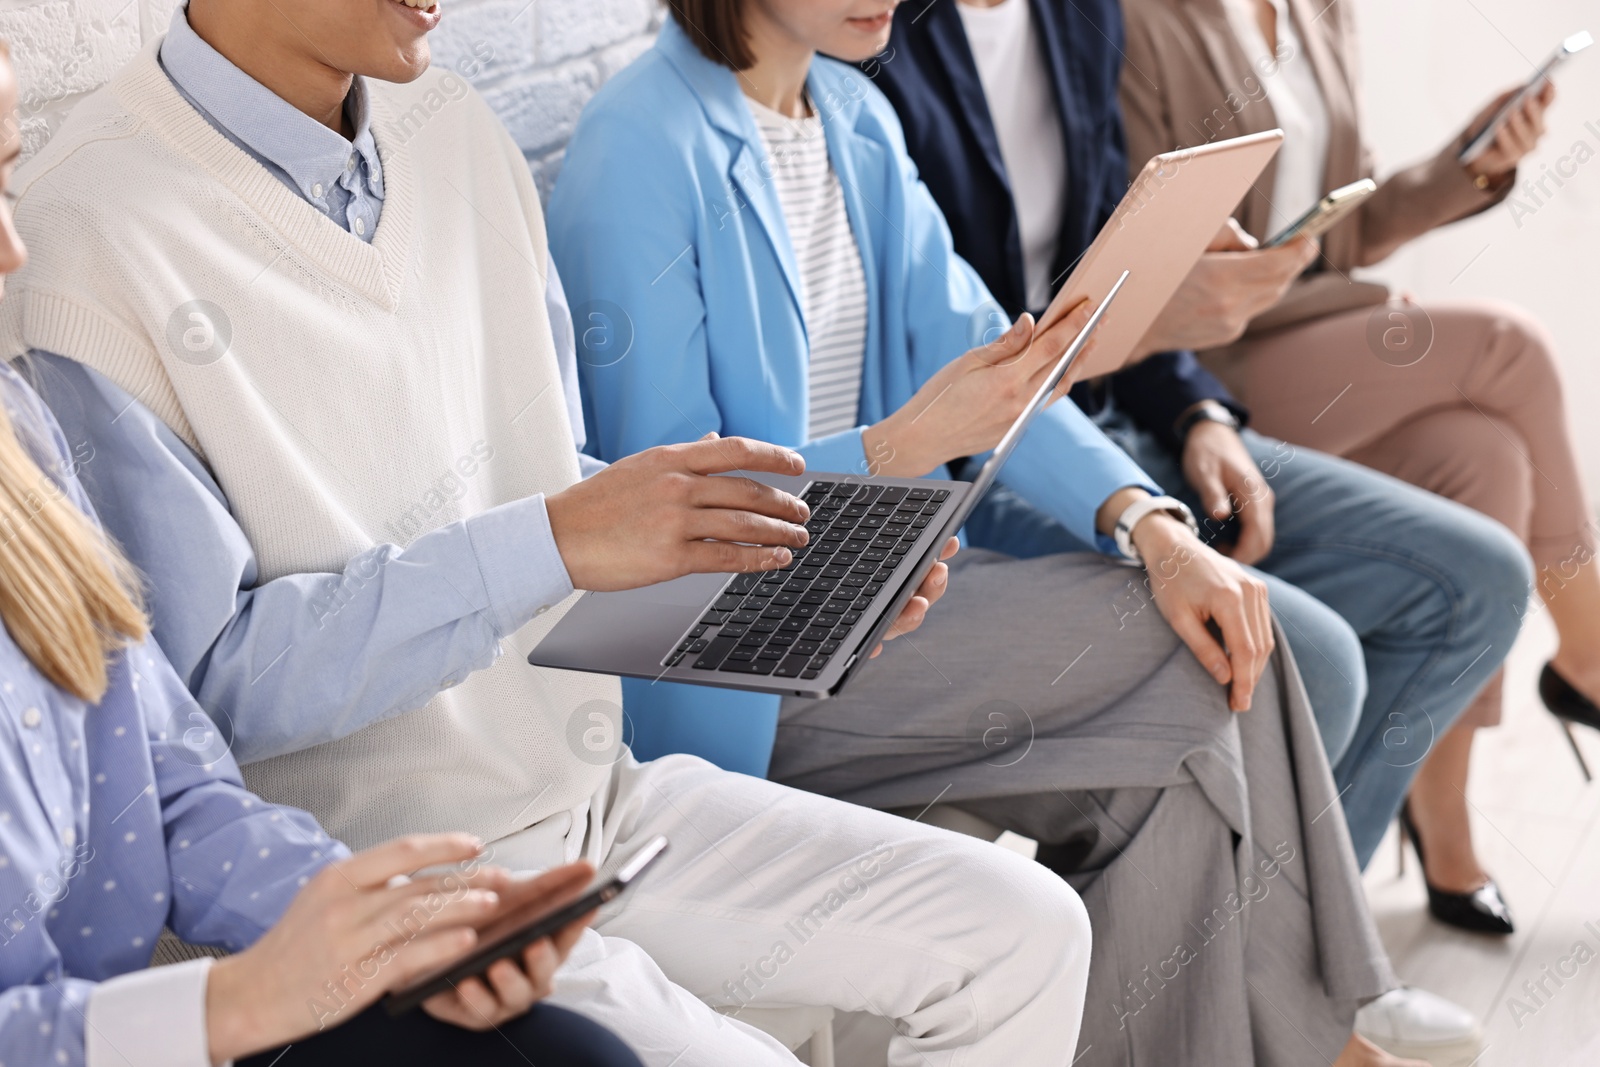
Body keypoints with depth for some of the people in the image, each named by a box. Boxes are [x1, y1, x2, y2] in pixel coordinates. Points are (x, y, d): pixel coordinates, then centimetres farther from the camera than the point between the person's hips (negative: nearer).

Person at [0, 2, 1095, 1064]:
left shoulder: (457, 136, 6)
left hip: (590, 795, 7)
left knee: (1025, 931, 2)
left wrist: (766, 550, -3)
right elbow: (196, 675, -21)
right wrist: (553, 541, -27)